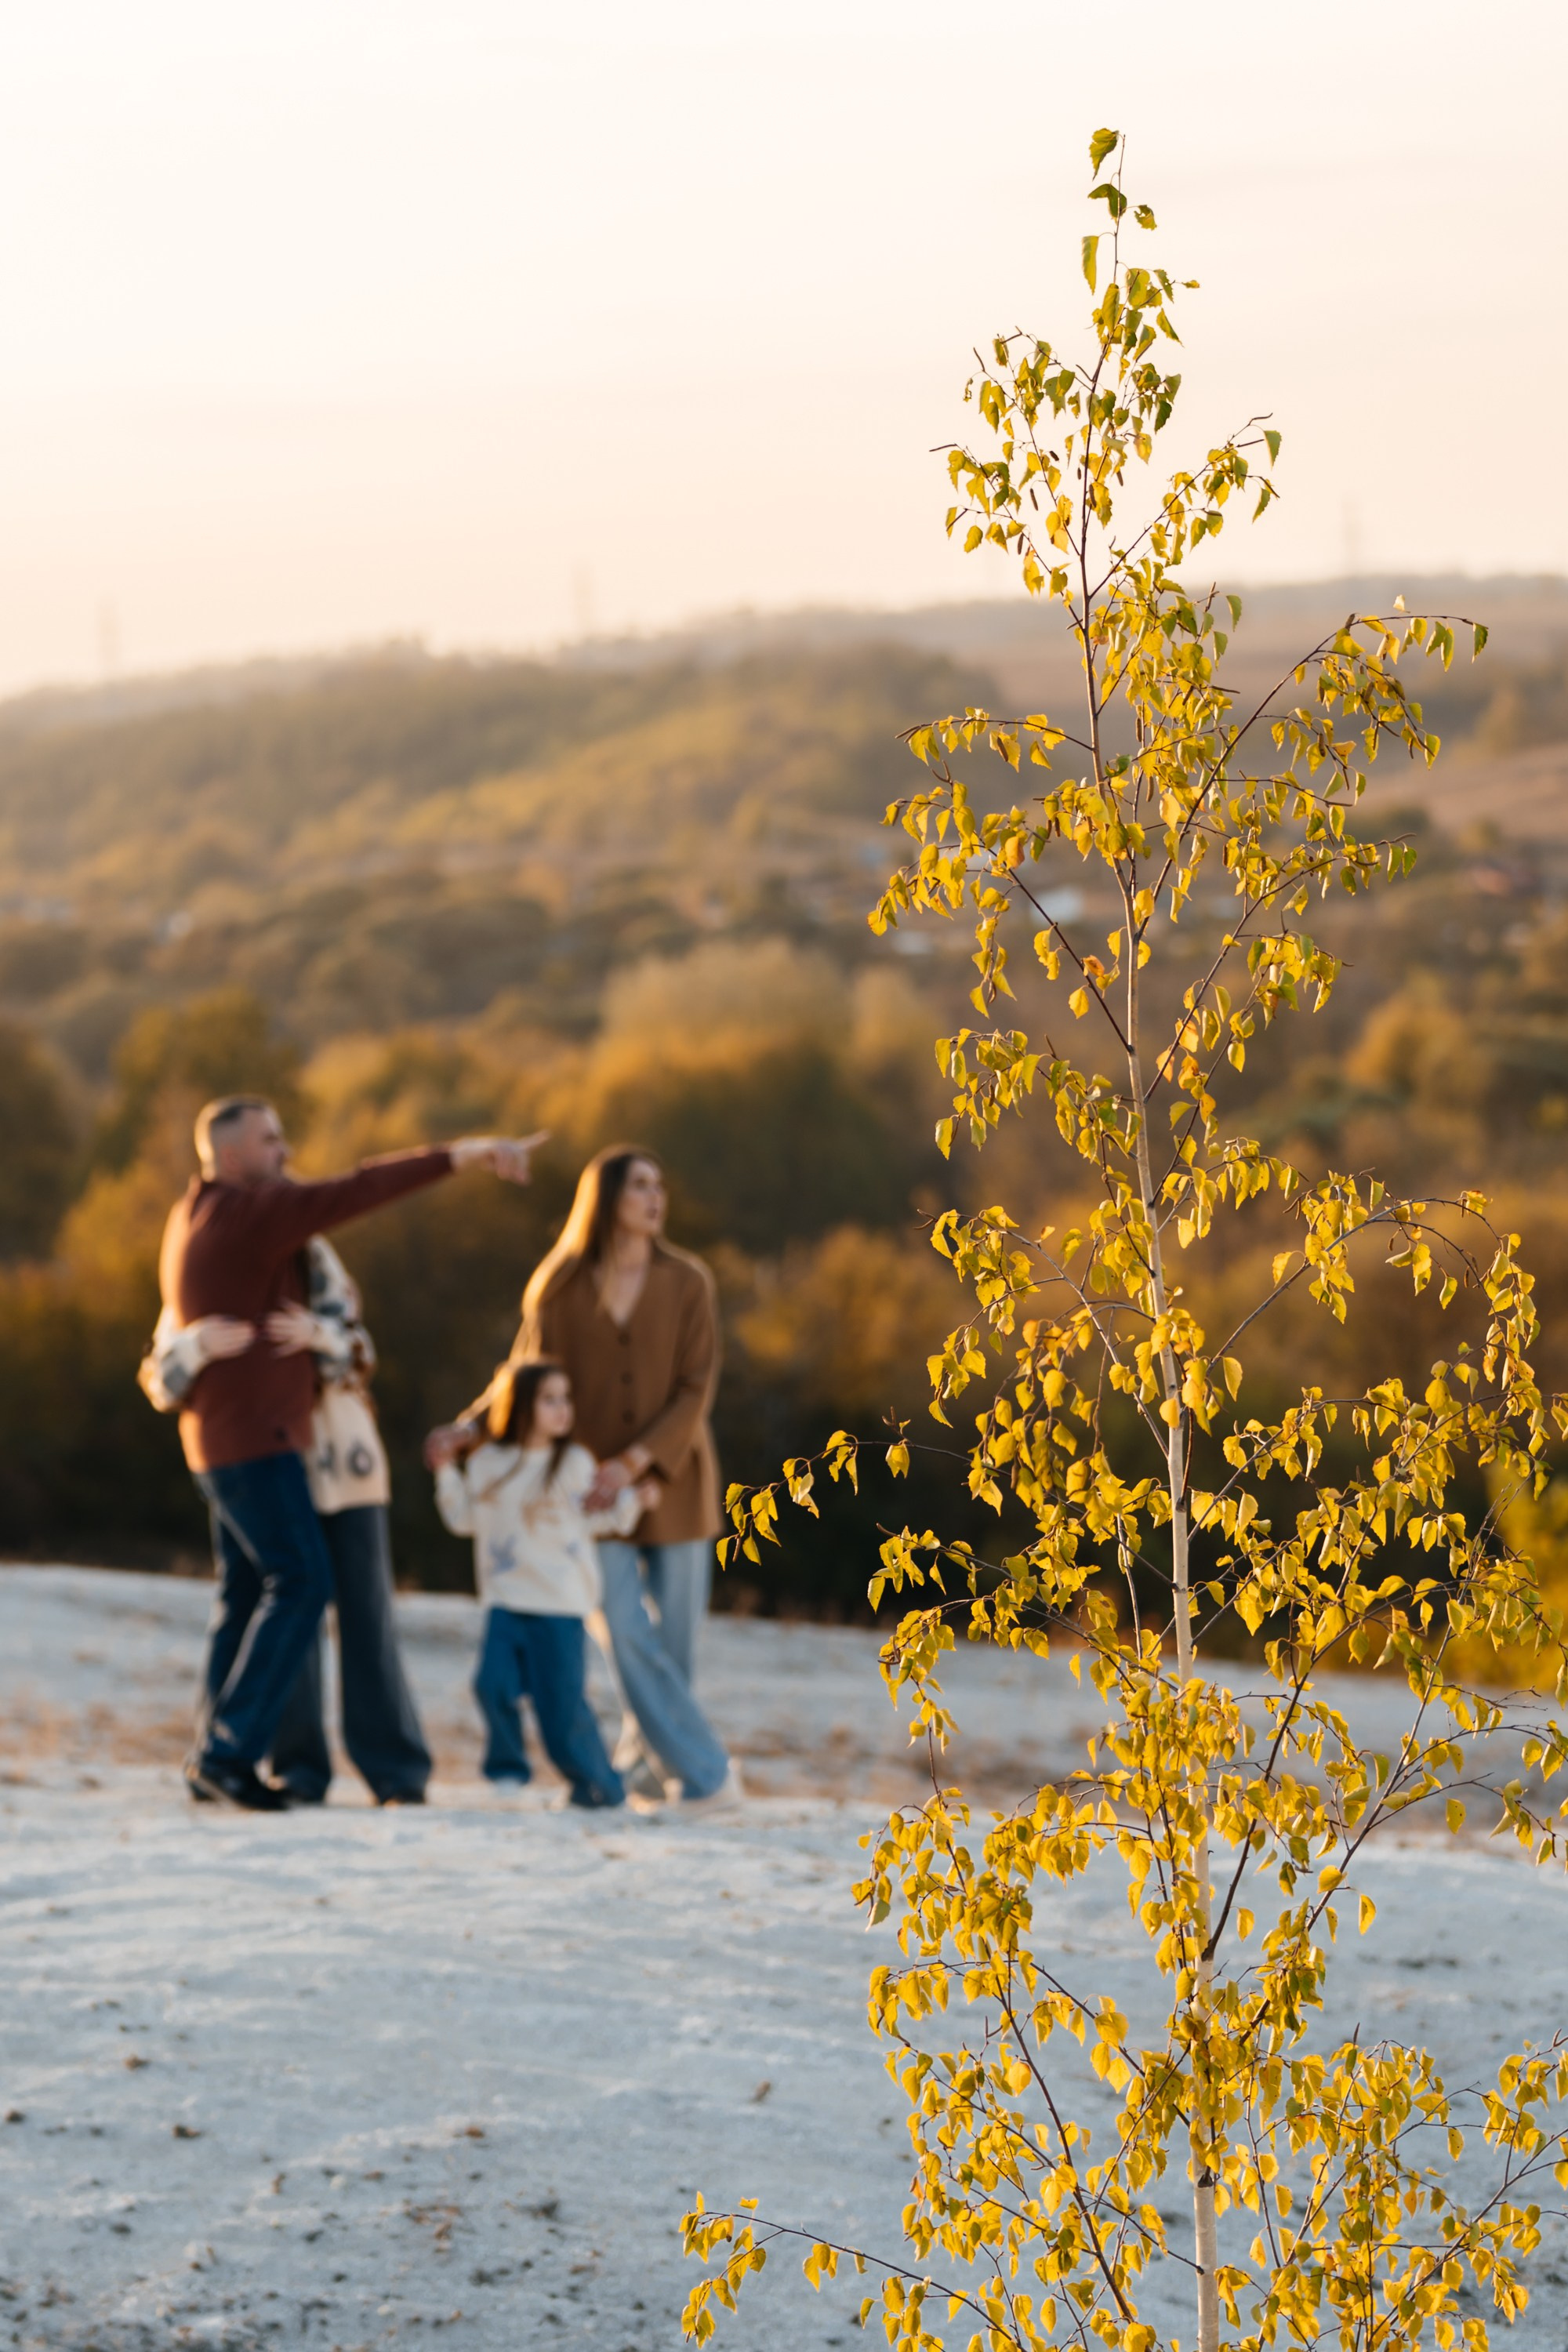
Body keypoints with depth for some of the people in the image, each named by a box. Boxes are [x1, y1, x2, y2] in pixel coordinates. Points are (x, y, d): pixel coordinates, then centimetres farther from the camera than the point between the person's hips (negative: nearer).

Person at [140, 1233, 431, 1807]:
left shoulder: (310, 1257, -6)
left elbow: (358, 1354, -11)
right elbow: (162, 1383, -14)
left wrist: (317, 1334, -33)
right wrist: (197, 1344, -36)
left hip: (340, 1463, -1)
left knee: (365, 1618, -1)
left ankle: (397, 1775, 1)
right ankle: (299, 1771, 3)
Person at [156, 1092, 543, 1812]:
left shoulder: (194, 1217, 16)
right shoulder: (247, 1209, -14)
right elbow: (353, 1192, -22)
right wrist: (455, 1156, -23)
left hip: (228, 1433, 10)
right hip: (252, 1435, -10)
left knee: (248, 1592, 11)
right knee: (300, 1581, -12)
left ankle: (214, 1762, 11)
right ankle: (230, 1748, -14)